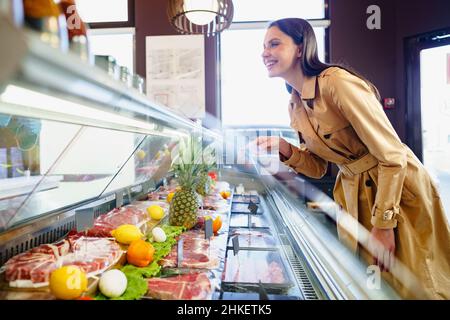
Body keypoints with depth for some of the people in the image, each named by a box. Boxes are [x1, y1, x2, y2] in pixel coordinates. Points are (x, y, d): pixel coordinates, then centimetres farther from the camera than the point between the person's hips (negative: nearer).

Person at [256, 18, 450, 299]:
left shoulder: (337, 82, -22)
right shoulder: (295, 105, 3)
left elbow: (392, 155, -22)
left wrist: (384, 225, -18)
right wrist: (284, 148, -10)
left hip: (400, 188, -7)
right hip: (354, 195, 7)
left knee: (412, 285, 9)